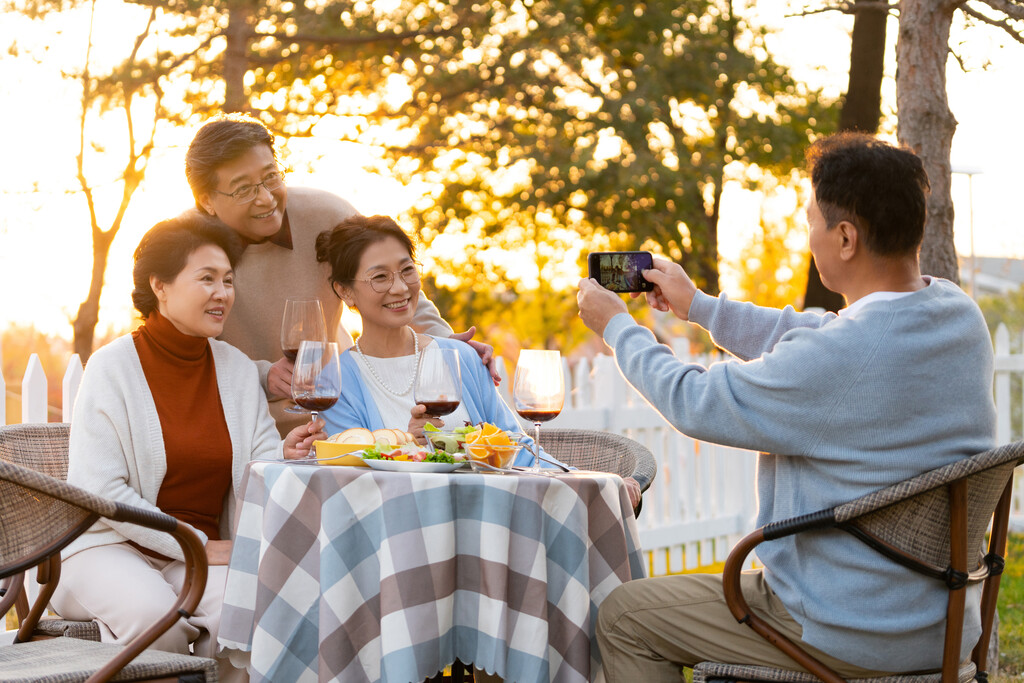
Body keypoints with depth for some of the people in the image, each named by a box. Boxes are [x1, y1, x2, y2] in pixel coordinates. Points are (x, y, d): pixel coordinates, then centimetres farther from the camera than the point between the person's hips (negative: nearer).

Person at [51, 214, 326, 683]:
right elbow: (99, 490, -12)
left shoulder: (237, 368, 10)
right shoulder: (113, 367, -6)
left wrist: (281, 457, -18)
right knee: (155, 614, -34)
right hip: (110, 549, -4)